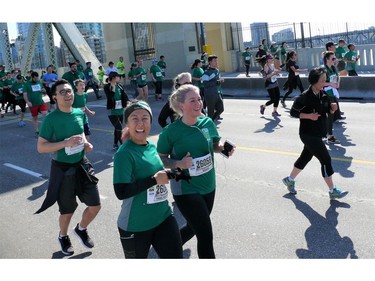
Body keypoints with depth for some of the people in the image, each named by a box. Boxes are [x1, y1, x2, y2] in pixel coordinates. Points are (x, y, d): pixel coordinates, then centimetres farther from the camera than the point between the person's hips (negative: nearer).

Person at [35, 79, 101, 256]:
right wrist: (66, 143, -27)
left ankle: (81, 229, 39)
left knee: (95, 206, 8)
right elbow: (40, 147, -16)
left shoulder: (80, 113, -1)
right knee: (67, 210, 11)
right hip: (62, 169, -5)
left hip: (82, 165, 5)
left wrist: (86, 143, -3)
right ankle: (63, 237, 43)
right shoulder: (51, 119, -18)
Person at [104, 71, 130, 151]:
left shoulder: (119, 86, 5)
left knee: (117, 128, 15)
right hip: (112, 111, -6)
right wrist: (113, 87, -25)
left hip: (120, 110, 6)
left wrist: (127, 102, -18)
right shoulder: (107, 87, -11)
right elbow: (110, 97, -25)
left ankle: (115, 145, 29)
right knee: (119, 128, -11)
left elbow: (124, 95, 0)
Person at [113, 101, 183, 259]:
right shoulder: (124, 153, -19)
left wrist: (168, 174, 4)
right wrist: (154, 179, -24)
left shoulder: (152, 147, 4)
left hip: (164, 217, 6)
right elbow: (121, 192, -27)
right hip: (135, 226, -6)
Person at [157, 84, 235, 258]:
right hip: (186, 190, -6)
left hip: (208, 186, 6)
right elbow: (160, 159, -7)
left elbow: (215, 145, 12)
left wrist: (224, 148, -10)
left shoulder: (208, 123, -4)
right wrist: (178, 163, -26)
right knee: (206, 235, -5)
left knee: (194, 227, 23)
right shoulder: (171, 131, -17)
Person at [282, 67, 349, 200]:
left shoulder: (323, 94, 3)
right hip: (308, 134, -8)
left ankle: (290, 179, 38)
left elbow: (328, 110, 14)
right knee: (326, 159, -7)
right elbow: (293, 112, -14)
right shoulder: (305, 97, -19)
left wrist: (333, 108, -9)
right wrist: (309, 116, -24)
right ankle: (333, 191, 2)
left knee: (305, 157, 20)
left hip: (318, 133, 8)